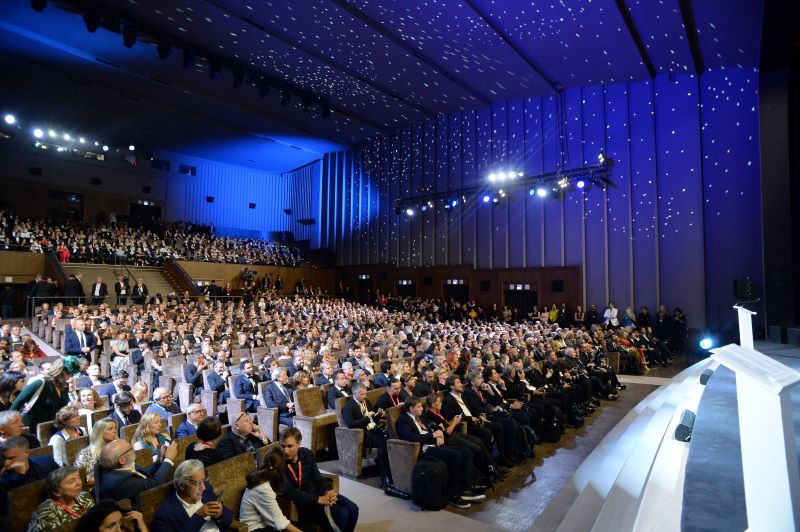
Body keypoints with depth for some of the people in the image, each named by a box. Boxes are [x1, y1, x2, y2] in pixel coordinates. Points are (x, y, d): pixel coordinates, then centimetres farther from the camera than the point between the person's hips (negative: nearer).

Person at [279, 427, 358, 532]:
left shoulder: (307, 453, -1)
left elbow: (317, 478, 7)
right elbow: (290, 492, -26)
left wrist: (327, 493, -14)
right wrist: (319, 500, -28)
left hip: (316, 493, 6)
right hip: (301, 504, -6)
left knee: (352, 509, -10)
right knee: (341, 514, -24)